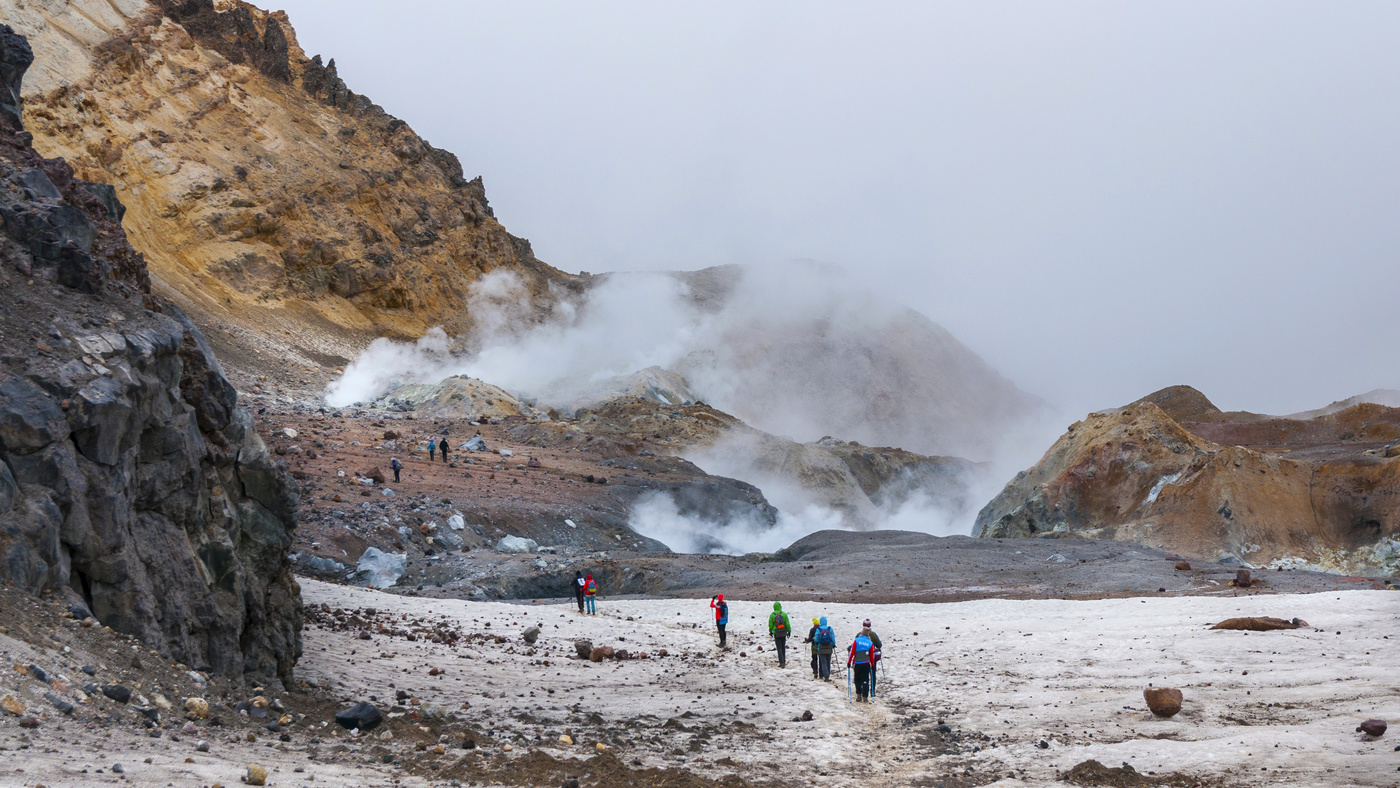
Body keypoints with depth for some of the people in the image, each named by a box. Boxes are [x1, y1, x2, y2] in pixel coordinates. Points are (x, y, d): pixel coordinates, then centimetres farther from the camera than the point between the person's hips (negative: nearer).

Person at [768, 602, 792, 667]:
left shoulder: (772, 615, -9)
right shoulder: (784, 614, -7)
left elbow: (770, 625, -1)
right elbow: (787, 624, -3)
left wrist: (770, 631, 16)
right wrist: (789, 631, 10)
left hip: (776, 633, -2)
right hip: (783, 633, 2)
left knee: (779, 648, 0)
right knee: (783, 648, 16)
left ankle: (781, 662, -9)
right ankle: (783, 661, 24)